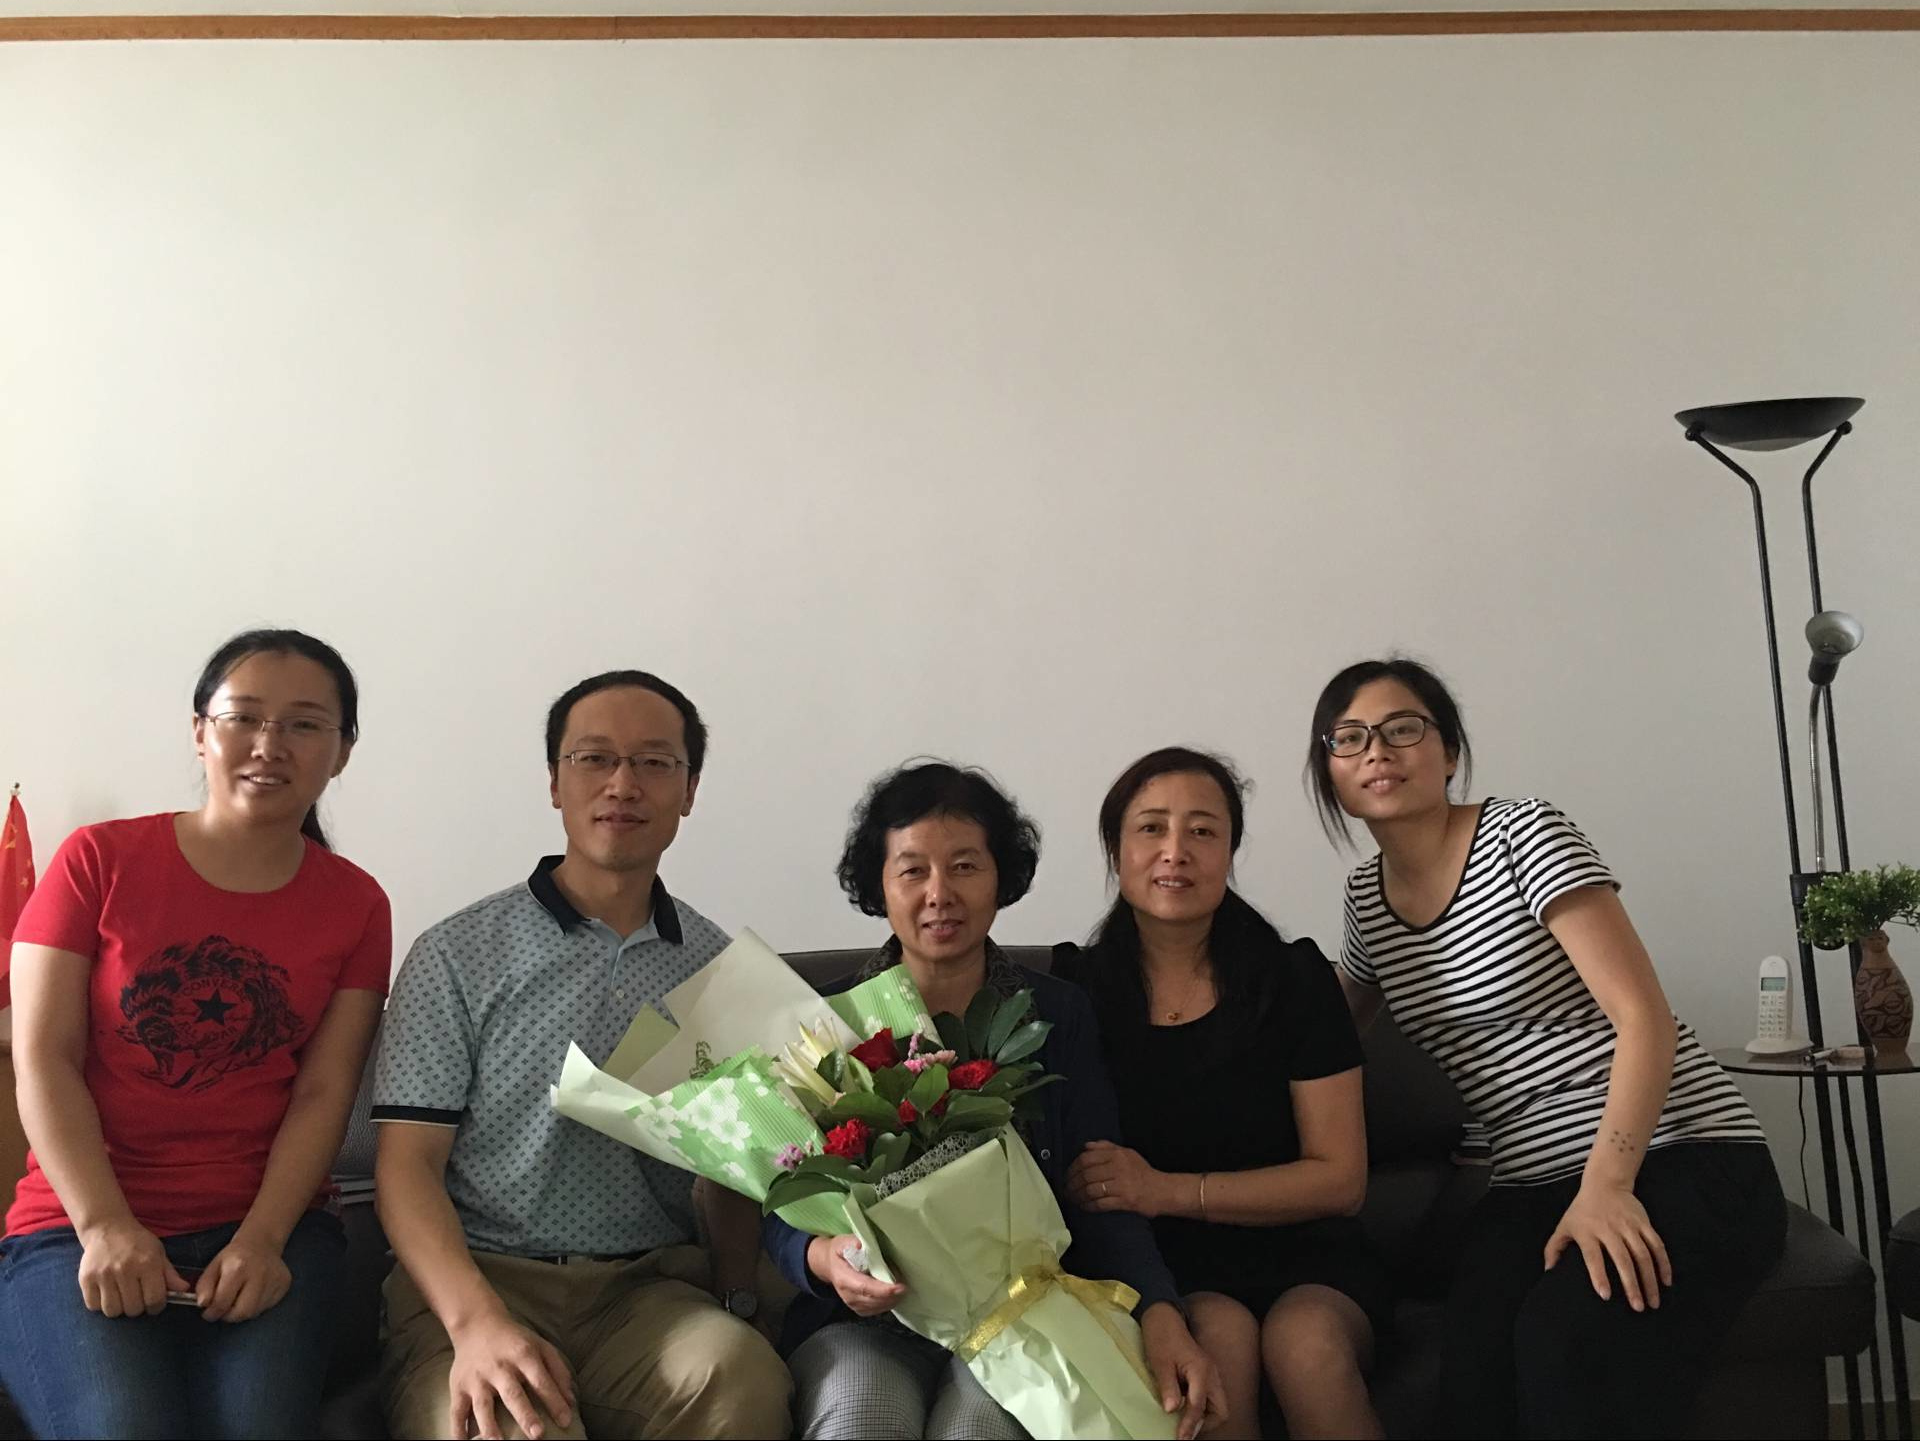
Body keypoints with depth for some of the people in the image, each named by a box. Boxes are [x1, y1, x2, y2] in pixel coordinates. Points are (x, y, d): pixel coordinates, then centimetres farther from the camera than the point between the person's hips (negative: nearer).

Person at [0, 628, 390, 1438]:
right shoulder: (99, 861, 2)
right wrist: (104, 1226, -15)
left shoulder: (355, 906, 7)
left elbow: (324, 1093, 0)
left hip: (267, 1226, 1)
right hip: (81, 1226, -1)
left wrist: (262, 1240, -15)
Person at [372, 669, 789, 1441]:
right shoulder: (458, 955, 1)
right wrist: (477, 1321, -20)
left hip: (649, 1288, 2)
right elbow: (407, 1161, -4)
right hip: (475, 1277, -2)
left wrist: (733, 1306, -4)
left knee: (743, 1376, -30)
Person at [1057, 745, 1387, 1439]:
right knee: (1220, 1337, -30)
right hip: (1161, 1266, 0)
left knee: (1307, 1343, -30)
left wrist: (1167, 1191, -16)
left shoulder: (1295, 979, 0)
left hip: (1301, 1257, 1)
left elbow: (1340, 1179, -3)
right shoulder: (1075, 988, 0)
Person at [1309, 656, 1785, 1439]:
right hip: (1535, 1188, 5)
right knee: (1473, 1357, -28)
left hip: (1686, 1162, -4)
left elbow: (1645, 1018, -15)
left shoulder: (1523, 834, -8)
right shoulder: (1366, 893, 10)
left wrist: (1607, 1185, -28)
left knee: (1565, 1344, -34)